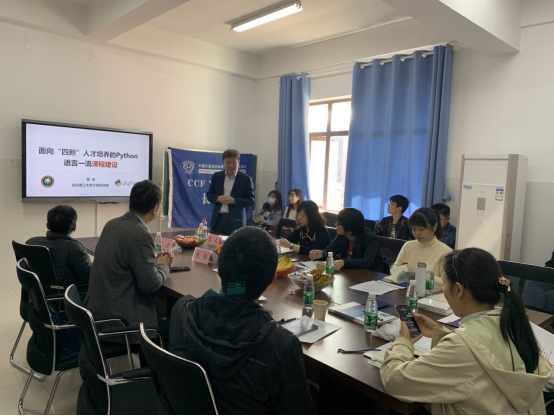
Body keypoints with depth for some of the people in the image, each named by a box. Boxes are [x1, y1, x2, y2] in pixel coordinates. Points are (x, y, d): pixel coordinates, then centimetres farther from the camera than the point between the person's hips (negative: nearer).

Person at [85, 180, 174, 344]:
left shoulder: (112, 224, 4)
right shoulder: (141, 236, -22)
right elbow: (150, 285, -19)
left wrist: (154, 259, 12)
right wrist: (163, 265, 0)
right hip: (116, 318, -9)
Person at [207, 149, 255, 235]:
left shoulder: (246, 179, -2)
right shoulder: (216, 176, 10)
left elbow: (251, 200, -4)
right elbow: (209, 194, 13)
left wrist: (234, 200, -17)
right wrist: (218, 198, -9)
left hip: (235, 221, -3)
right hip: (218, 219, 3)